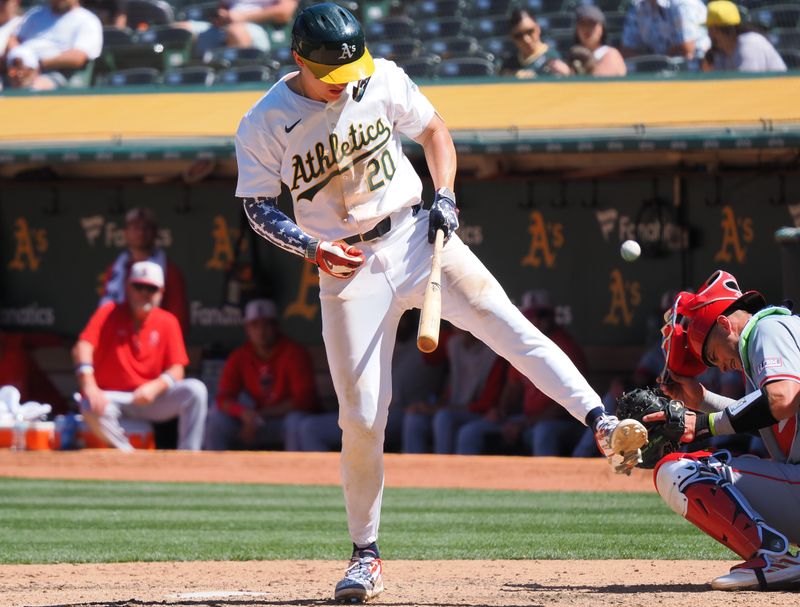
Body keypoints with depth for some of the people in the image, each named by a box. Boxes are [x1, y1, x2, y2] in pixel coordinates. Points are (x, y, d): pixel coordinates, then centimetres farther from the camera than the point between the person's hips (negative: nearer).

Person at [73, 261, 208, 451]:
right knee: (91, 407, -36)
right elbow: (83, 347, -17)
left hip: (152, 398, 2)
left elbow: (177, 371, -1)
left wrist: (155, 387, -25)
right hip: (113, 398, -2)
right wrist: (89, 387, -35)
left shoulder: (167, 322, 5)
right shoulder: (109, 313, -2)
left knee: (195, 390, -22)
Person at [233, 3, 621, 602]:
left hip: (415, 236, 2)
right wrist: (313, 249, -18)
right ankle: (366, 555, 12)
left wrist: (444, 195, -5)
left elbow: (434, 130, 11)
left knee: (504, 321, -20)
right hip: (347, 265, -1)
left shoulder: (381, 78, -4)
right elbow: (260, 208, -1)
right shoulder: (265, 125, -9)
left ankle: (602, 423, -30)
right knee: (361, 416, -3)